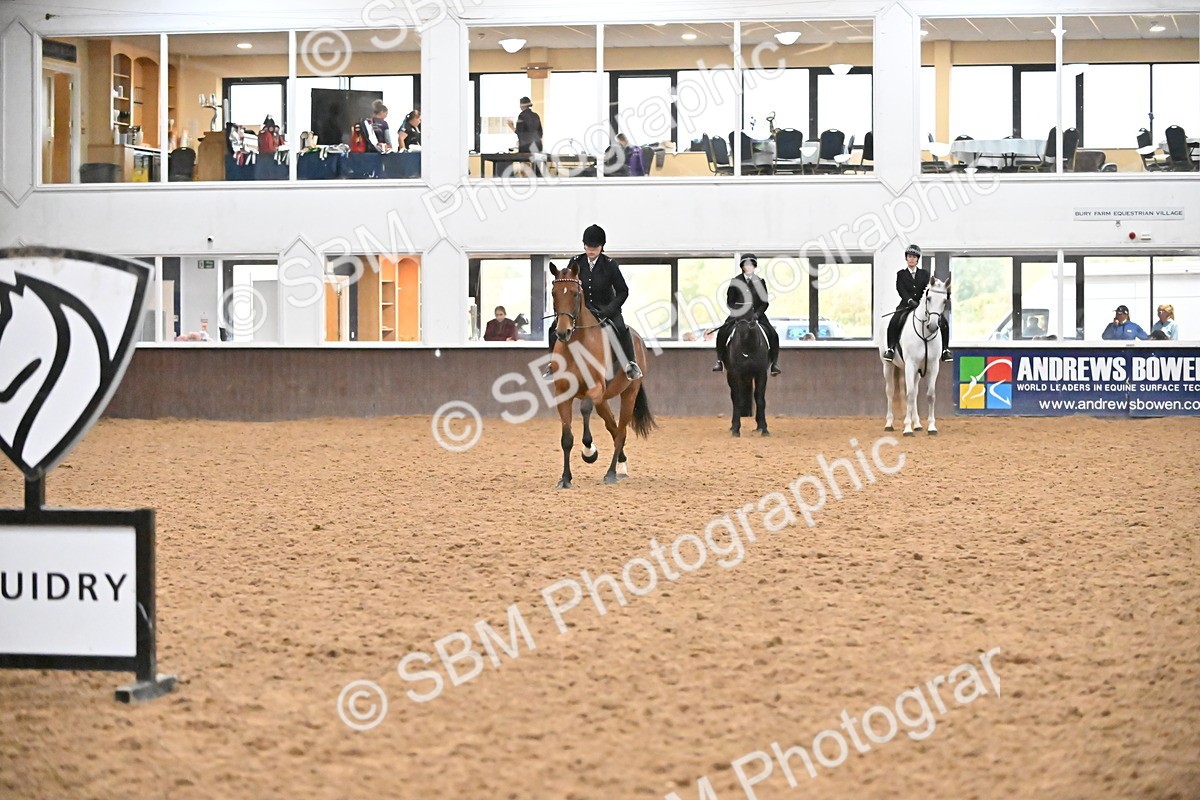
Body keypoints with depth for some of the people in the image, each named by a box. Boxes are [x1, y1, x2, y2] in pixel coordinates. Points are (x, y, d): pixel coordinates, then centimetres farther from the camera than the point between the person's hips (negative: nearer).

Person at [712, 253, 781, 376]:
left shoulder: (760, 282, 4)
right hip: (738, 314, -1)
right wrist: (736, 312, -12)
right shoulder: (736, 281, 3)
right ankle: (720, 361, -10)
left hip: (756, 314, 1)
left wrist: (757, 313, -13)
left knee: (773, 335, -16)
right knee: (722, 333, -22)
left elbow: (765, 302, 3)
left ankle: (774, 363, -5)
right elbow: (729, 300, 4)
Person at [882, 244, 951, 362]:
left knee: (943, 323, -16)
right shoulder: (901, 274, 9)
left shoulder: (924, 273, 14)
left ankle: (945, 350, -7)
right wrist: (910, 301, -23)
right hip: (907, 305, -2)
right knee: (894, 322, -31)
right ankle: (891, 348, -21)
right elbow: (901, 290, -5)